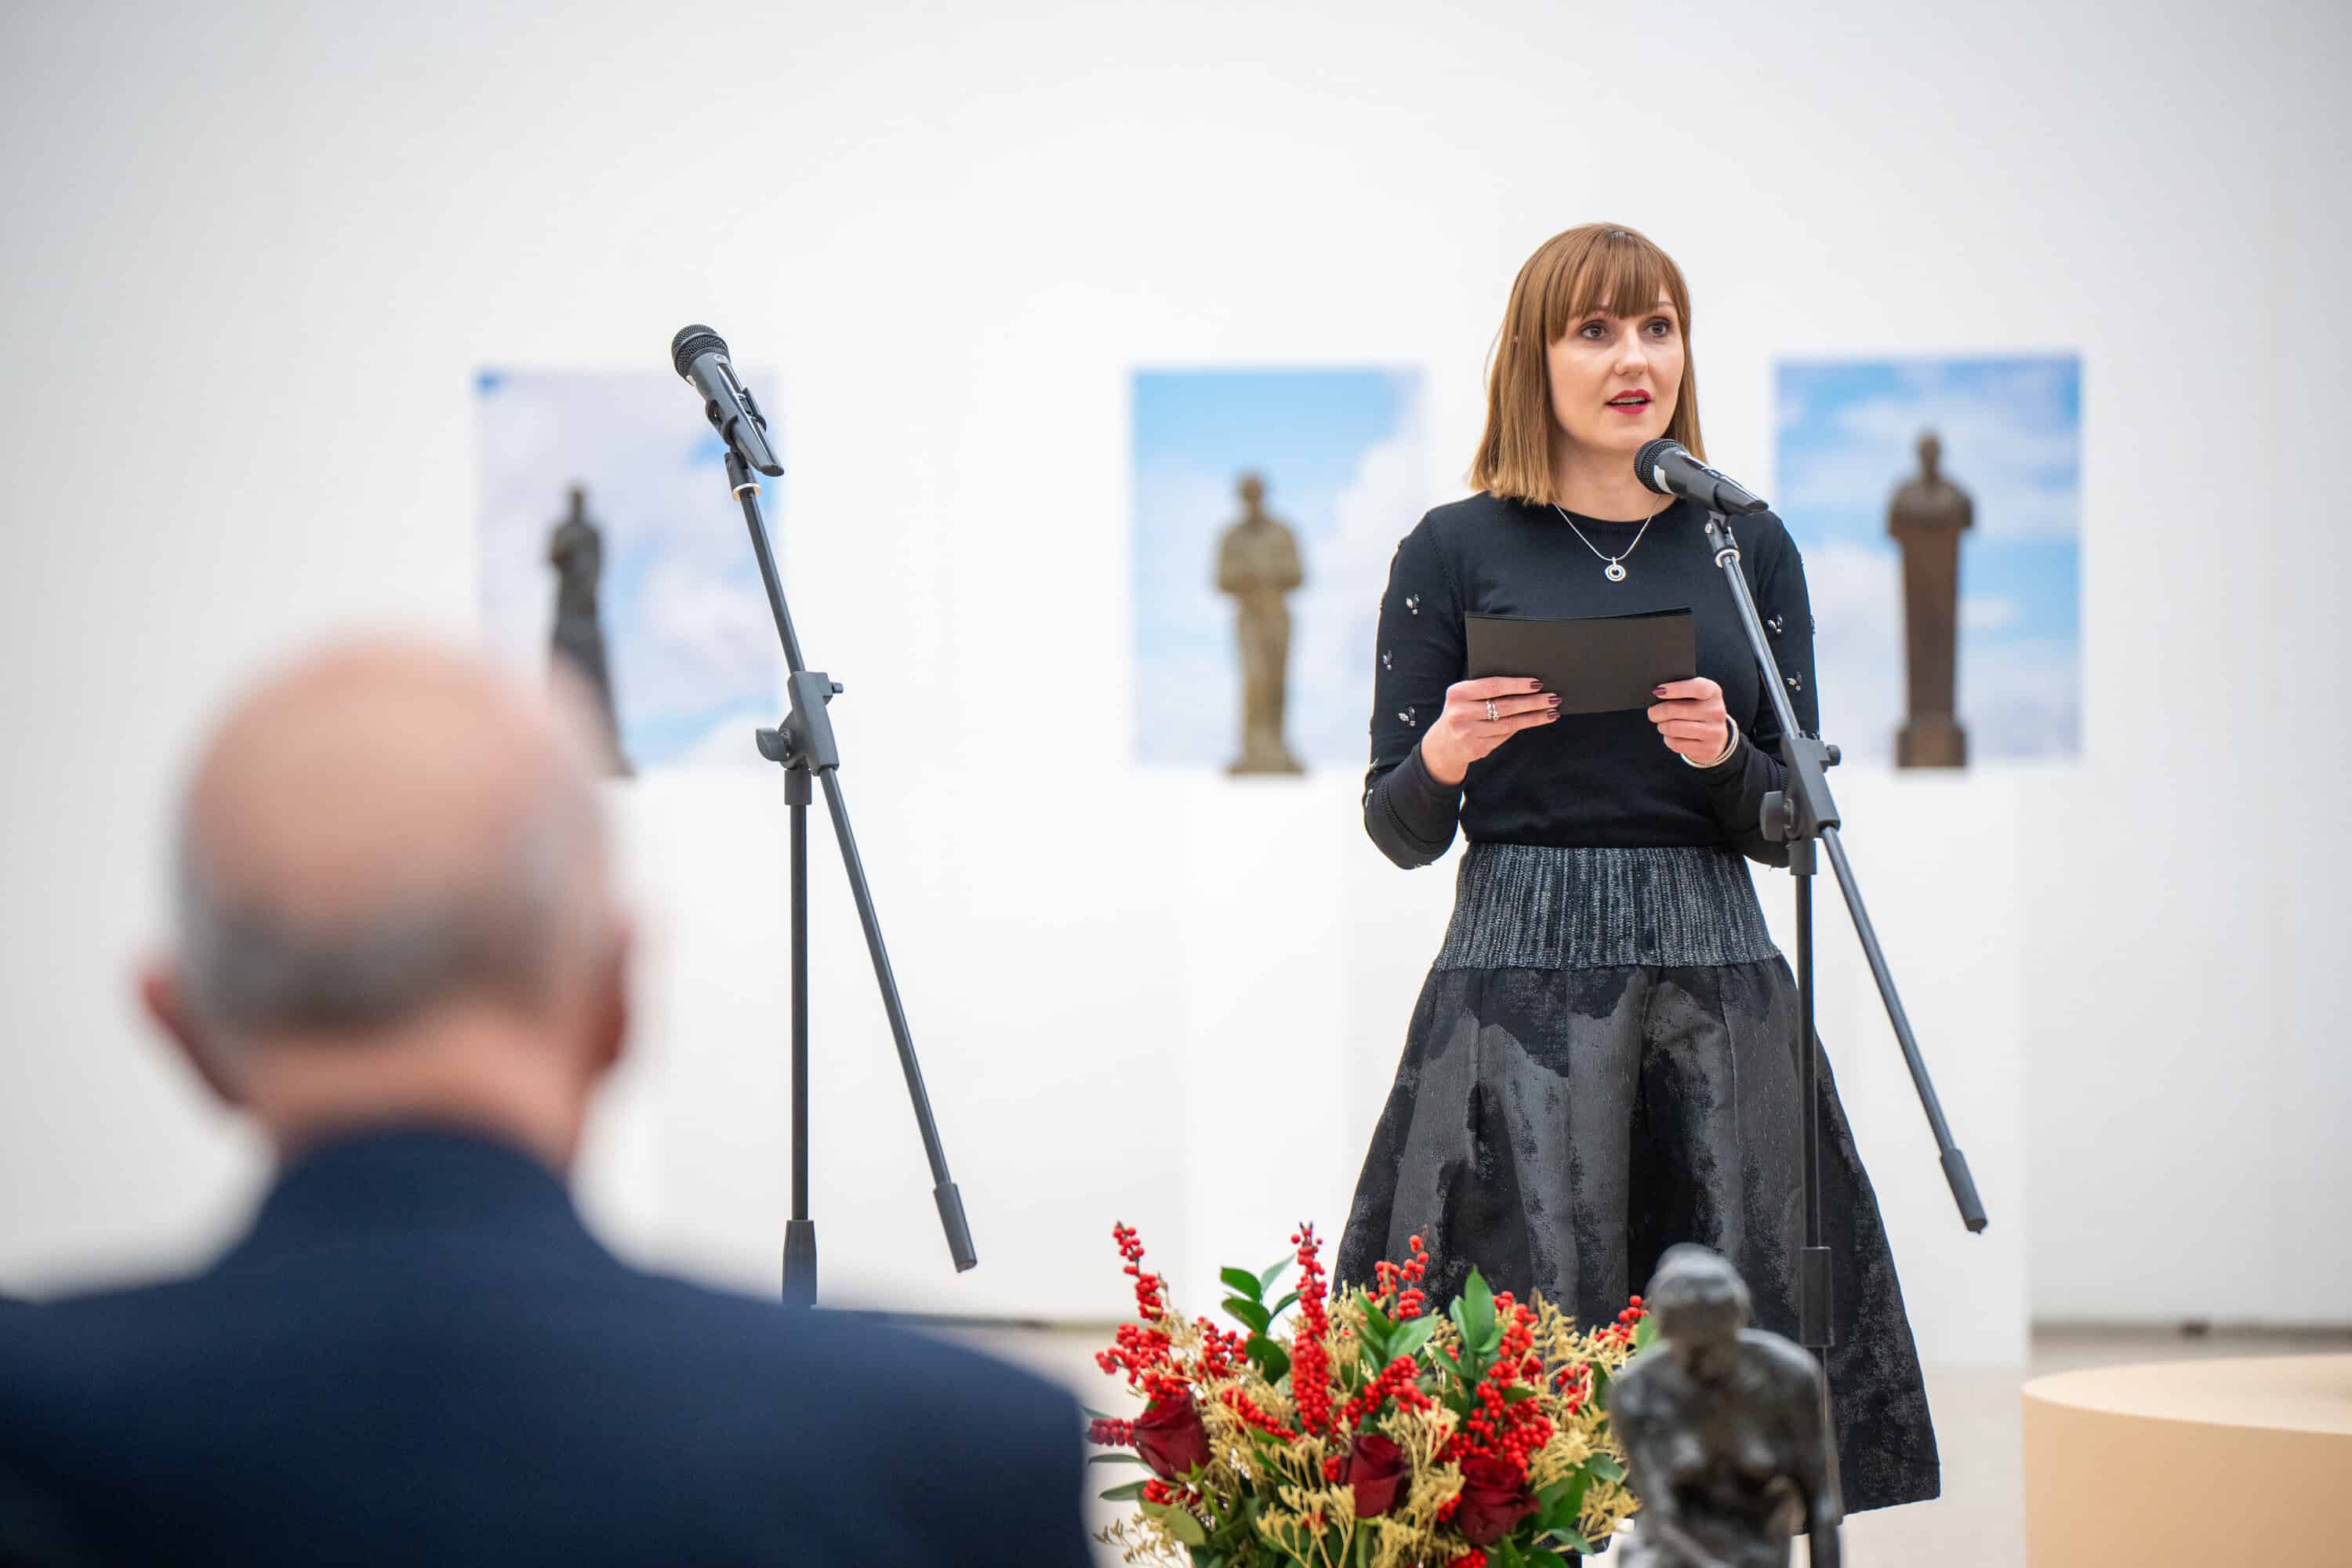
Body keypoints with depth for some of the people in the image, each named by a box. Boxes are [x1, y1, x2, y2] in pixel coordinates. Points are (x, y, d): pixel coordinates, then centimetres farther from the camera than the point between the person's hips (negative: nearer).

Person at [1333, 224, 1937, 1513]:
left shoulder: (1747, 546, 11)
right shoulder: (1454, 552, 4)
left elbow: (1792, 828, 10)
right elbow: (1400, 832, 6)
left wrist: (1727, 754, -9)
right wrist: (1444, 755, -14)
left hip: (1715, 982, 2)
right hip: (1519, 977, -2)